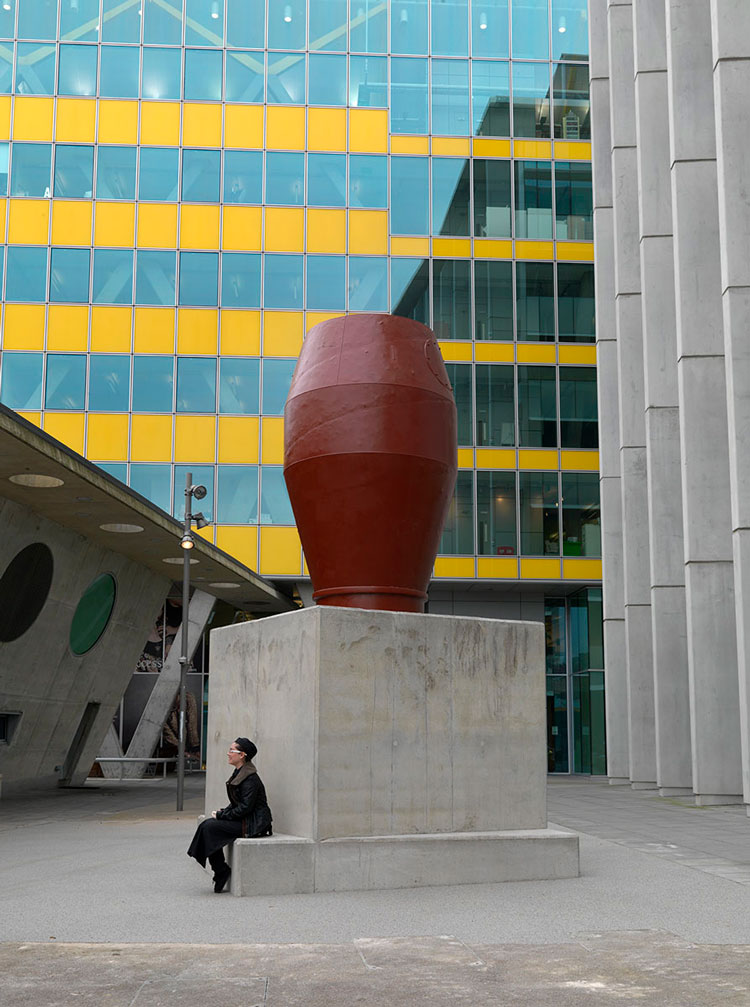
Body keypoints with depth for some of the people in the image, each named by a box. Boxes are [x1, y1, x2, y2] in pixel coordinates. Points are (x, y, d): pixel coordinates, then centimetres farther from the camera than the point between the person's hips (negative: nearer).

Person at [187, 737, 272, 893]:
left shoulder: (250, 778, -18)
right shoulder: (239, 773, 13)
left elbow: (245, 807, -21)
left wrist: (222, 815, -14)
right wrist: (223, 811, 2)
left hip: (253, 824, -9)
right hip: (243, 819, 9)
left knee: (210, 827, -17)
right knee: (207, 824, -6)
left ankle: (223, 873, -6)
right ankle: (221, 874, -2)